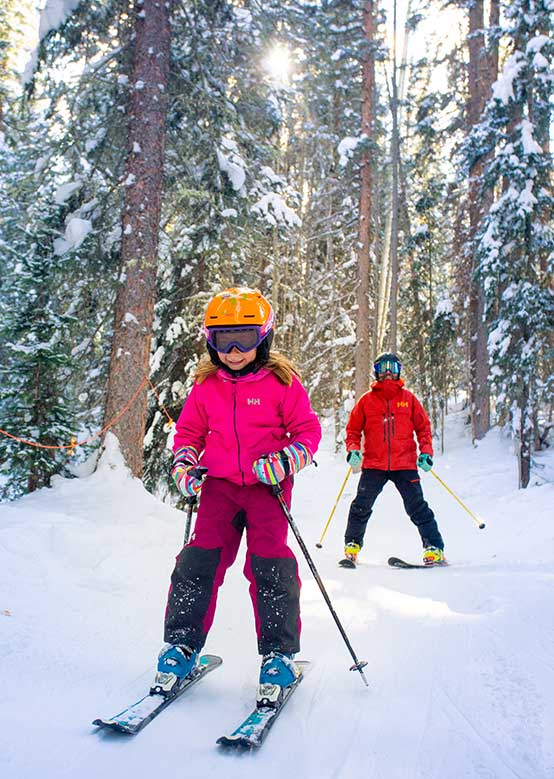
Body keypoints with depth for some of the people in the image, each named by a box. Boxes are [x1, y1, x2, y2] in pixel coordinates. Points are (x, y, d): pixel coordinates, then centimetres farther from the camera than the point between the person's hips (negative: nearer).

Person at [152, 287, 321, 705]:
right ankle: (181, 645, 10)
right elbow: (188, 431, 19)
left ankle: (280, 655, 6)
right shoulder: (206, 386, 9)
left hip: (267, 486, -3)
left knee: (269, 564, -8)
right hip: (220, 483, 3)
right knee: (200, 559, -4)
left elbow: (307, 431, 0)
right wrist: (184, 464, 1)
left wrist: (285, 460, -18)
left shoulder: (281, 382, -2)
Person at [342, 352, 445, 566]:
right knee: (361, 506, -1)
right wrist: (353, 449, -4)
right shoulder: (367, 400, 6)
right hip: (373, 464, 0)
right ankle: (352, 545, 15)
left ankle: (434, 548, 8)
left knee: (417, 507, 0)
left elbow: (423, 426, 12)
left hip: (405, 464, 0)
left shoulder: (408, 398, 7)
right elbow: (353, 429, 12)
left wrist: (426, 451, 0)